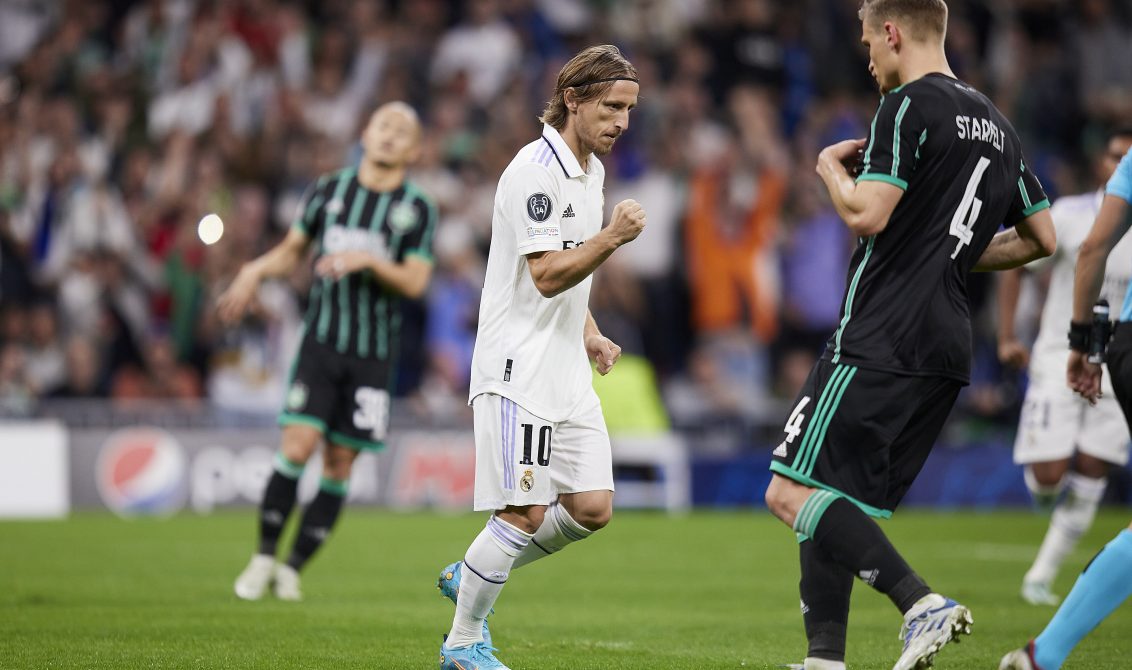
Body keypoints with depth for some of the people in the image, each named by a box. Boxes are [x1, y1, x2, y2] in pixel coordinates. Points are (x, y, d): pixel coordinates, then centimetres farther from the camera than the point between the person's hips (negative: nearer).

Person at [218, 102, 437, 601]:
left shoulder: (417, 210, 0)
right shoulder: (329, 190, 6)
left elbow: (415, 282, -8)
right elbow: (293, 250, 16)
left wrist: (369, 261, -22)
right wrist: (256, 270, -1)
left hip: (373, 354, 0)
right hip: (320, 340, 0)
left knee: (340, 463, 1)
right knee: (297, 447, -13)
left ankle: (294, 569, 11)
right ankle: (264, 557, 1)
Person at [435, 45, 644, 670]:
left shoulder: (590, 169, 15)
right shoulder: (536, 169, -15)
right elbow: (547, 275, -20)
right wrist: (612, 237, -29)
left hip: (566, 371, 9)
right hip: (517, 367, -9)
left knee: (591, 509, 2)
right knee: (525, 512, -10)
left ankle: (469, 577, 20)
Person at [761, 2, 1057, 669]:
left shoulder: (909, 106, -8)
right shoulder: (997, 124, 19)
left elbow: (866, 214, -16)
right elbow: (1041, 239, 23)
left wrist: (831, 165, 3)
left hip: (881, 343, -9)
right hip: (948, 349, 9)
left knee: (793, 494, -13)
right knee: (836, 504, 13)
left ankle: (923, 603, -25)